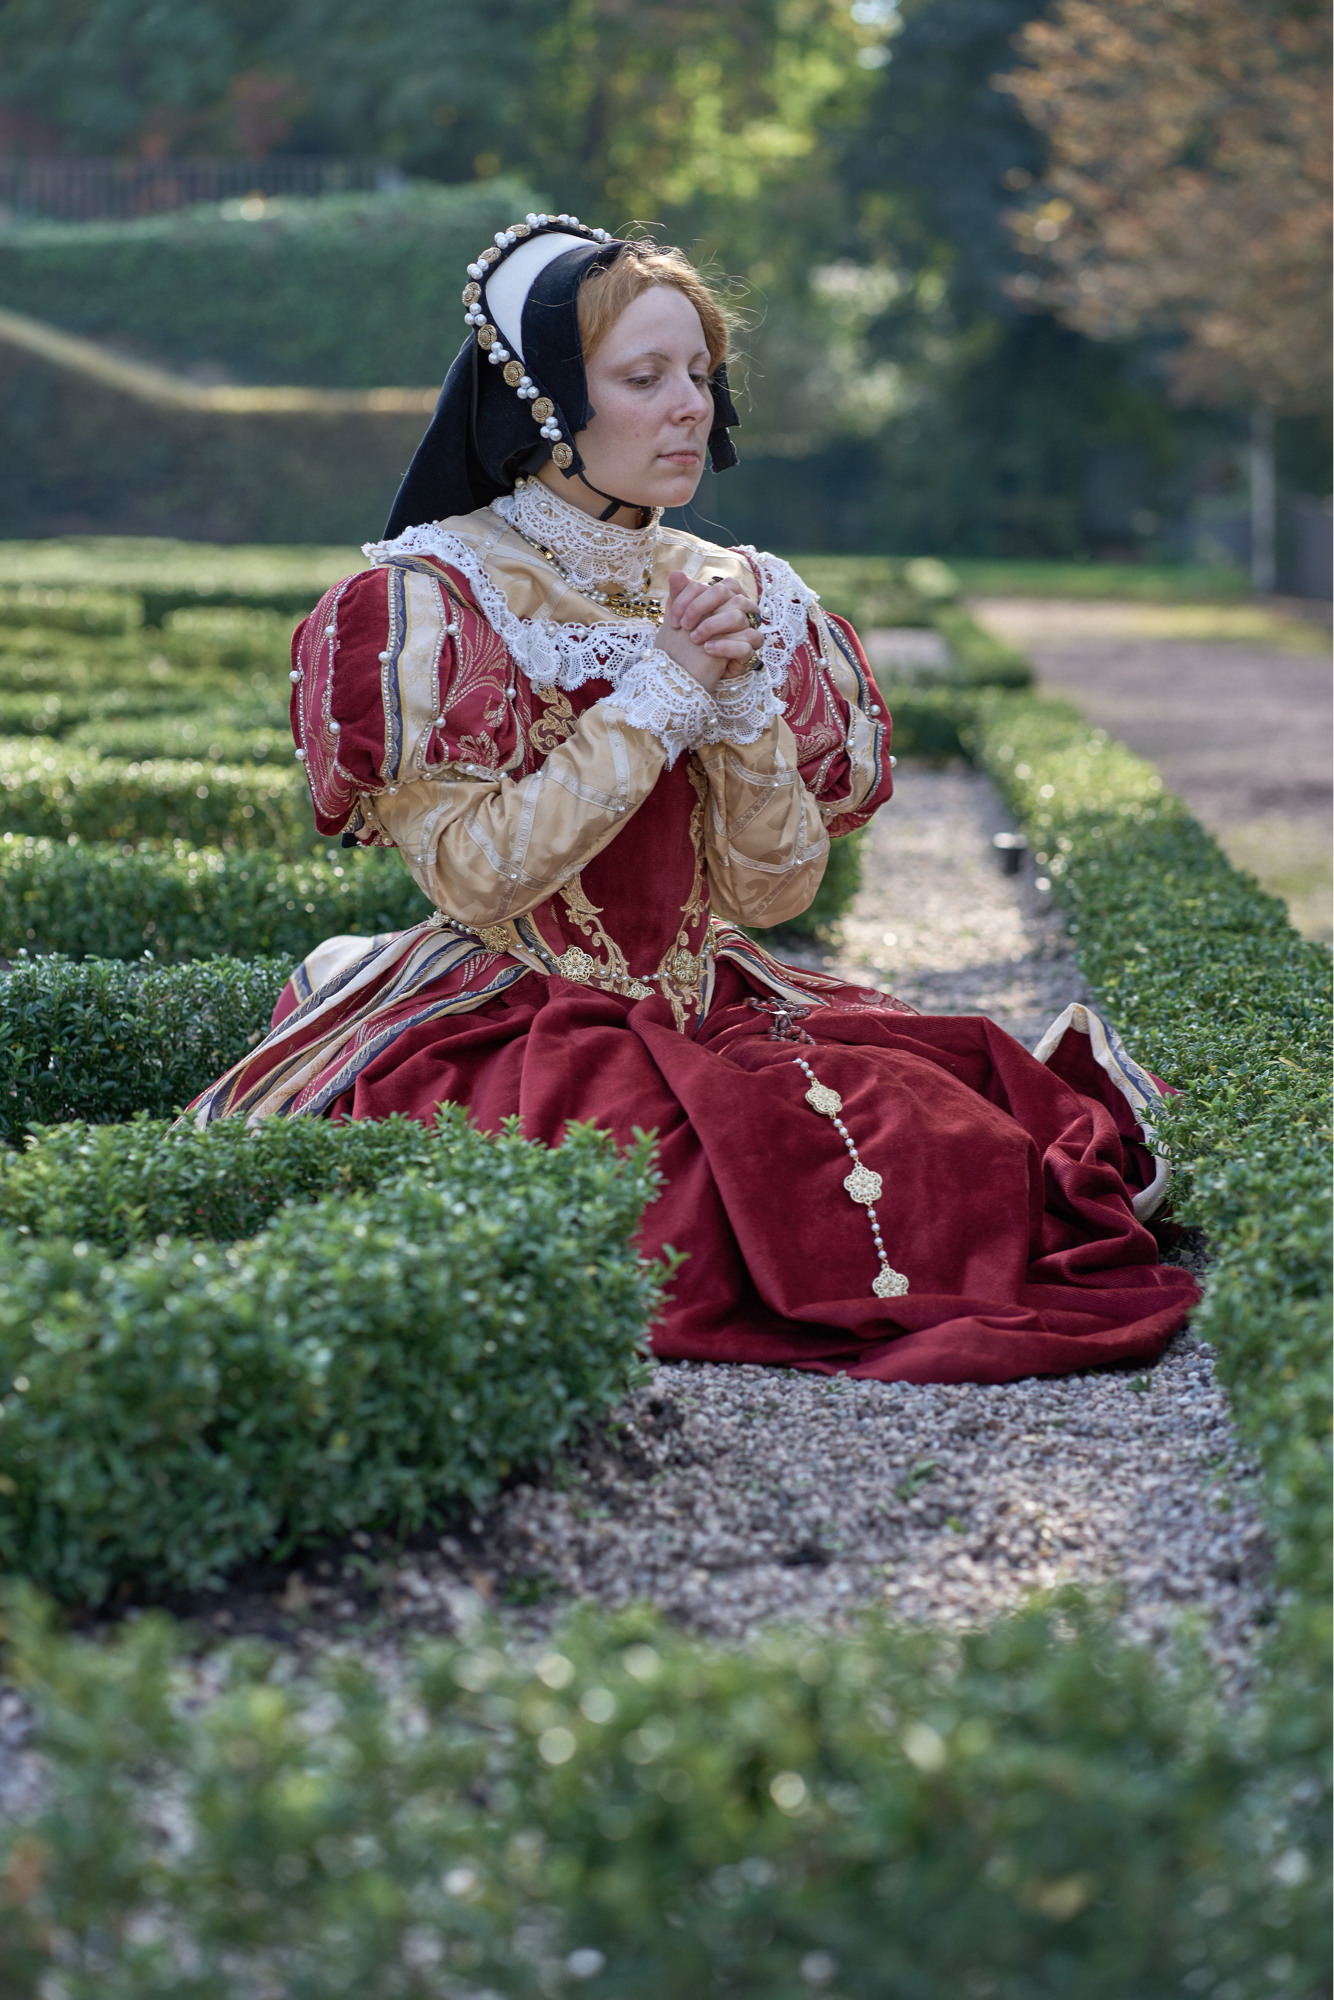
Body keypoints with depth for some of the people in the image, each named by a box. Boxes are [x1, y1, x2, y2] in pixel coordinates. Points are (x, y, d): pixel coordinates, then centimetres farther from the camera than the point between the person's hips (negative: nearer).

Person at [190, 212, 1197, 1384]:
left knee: (959, 1137, -16)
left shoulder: (729, 596, 9)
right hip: (511, 1036, -5)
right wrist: (659, 694, -14)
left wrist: (742, 696, -12)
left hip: (715, 1022, 5)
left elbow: (774, 891, 3)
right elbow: (475, 879, -16)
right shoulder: (428, 603, -7)